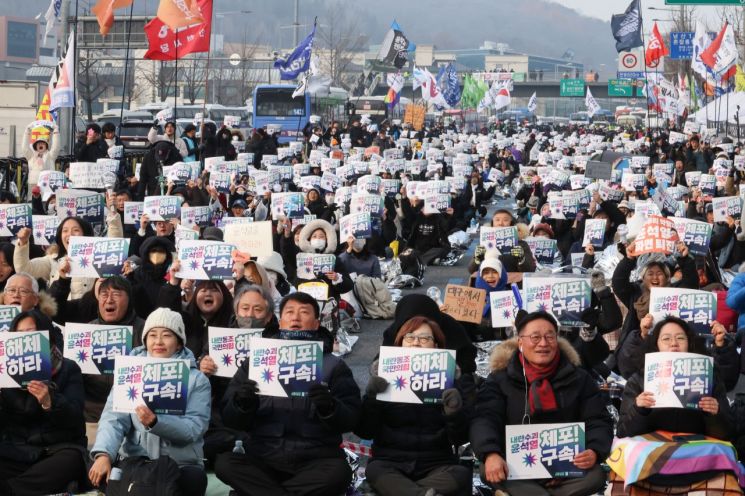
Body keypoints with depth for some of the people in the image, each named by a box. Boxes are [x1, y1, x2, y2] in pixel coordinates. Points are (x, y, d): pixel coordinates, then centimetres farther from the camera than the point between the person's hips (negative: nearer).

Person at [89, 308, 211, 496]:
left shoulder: (197, 379, 3)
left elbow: (194, 428, -10)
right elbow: (114, 419, -5)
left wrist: (155, 422, -28)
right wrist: (104, 454, -25)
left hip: (181, 465, -1)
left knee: (195, 479, -34)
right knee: (101, 473, -28)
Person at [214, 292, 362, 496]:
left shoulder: (333, 365, 8)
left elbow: (350, 420, 0)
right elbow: (230, 419, 8)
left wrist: (329, 408, -22)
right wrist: (243, 403, -15)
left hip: (315, 461, -1)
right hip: (263, 459, 1)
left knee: (339, 471, -33)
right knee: (224, 463, -27)